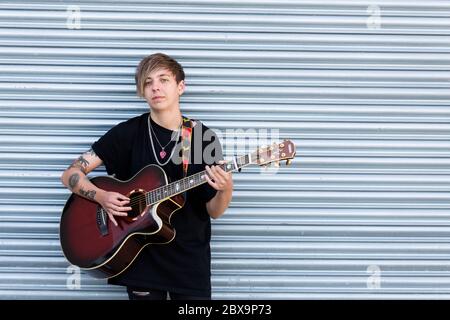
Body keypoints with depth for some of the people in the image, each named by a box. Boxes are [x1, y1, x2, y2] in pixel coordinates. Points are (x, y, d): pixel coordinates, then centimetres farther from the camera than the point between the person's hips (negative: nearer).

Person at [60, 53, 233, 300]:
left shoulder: (204, 138, -1)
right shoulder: (128, 133, -2)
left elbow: (213, 212, 0)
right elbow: (71, 174, -1)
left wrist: (225, 190, -21)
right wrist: (101, 196, -18)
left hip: (190, 259, 1)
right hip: (142, 258, 0)